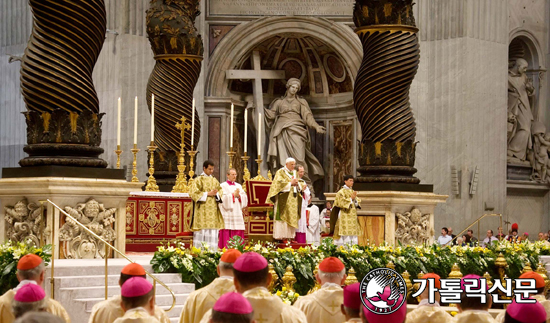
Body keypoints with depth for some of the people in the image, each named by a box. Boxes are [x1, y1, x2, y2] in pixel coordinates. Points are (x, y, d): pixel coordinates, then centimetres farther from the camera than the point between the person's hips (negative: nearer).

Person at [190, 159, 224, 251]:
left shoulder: (214, 180, 16)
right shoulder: (199, 180, 1)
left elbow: (221, 193, 15)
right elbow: (193, 193, -9)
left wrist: (216, 193, -8)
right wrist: (208, 193, -12)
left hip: (213, 211, 5)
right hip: (202, 211, -5)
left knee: (213, 234, 0)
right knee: (202, 234, -8)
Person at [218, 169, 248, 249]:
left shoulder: (238, 186, 18)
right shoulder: (223, 186, 2)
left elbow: (245, 198, 11)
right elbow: (223, 199, -10)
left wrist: (239, 195, -7)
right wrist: (233, 195, -10)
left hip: (237, 214, 5)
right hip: (227, 214, -5)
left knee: (238, 233, 0)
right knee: (227, 234, -11)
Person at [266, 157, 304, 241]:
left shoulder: (294, 173, 19)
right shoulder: (280, 172, -2)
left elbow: (299, 187, 18)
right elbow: (279, 183, -14)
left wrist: (297, 184, -5)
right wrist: (290, 183, -15)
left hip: (293, 200, 7)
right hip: (283, 199, -7)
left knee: (292, 218, 3)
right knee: (283, 217, -11)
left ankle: (290, 236, 4)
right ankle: (280, 236, -11)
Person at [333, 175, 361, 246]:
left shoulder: (352, 191, 17)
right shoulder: (341, 191, -5)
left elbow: (357, 203, 16)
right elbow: (341, 203, -15)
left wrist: (355, 200, -5)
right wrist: (351, 199, -15)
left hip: (353, 217, 8)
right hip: (345, 217, -8)